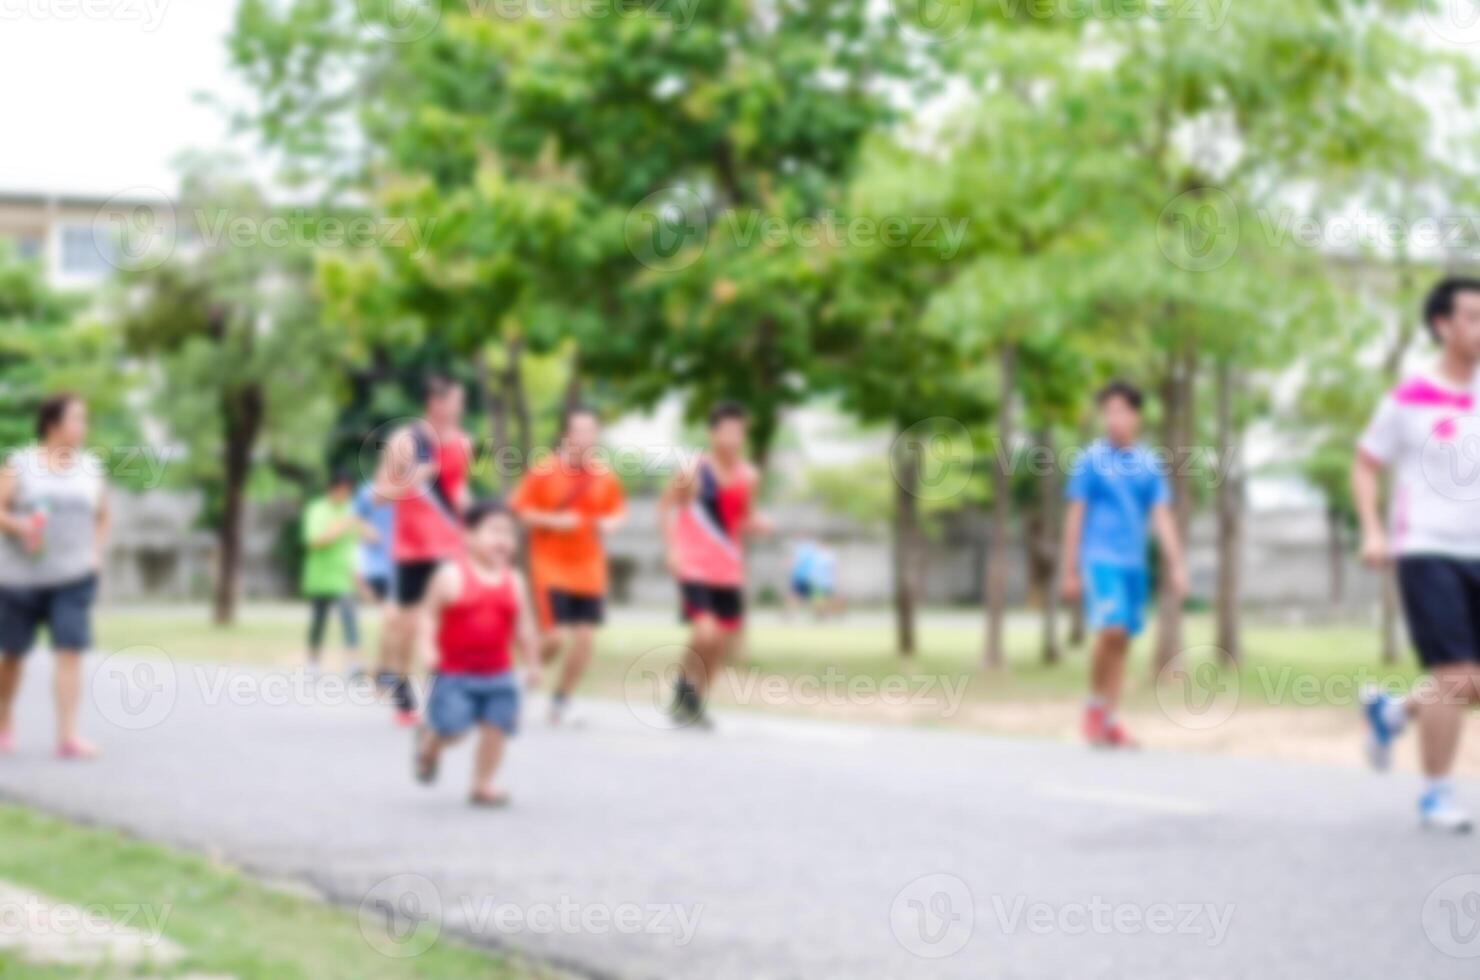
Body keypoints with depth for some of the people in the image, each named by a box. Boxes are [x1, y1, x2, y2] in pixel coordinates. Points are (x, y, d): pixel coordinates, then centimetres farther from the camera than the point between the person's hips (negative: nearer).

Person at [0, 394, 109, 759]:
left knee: (70, 653, -12)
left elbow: (101, 517, 18)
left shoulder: (91, 468, 8)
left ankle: (67, 736, -15)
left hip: (73, 577, 1)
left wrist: (96, 553, 3)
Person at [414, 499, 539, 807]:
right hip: (454, 673, -4)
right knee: (451, 728, -10)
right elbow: (430, 614, -5)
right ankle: (429, 744, 26)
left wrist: (532, 663, 9)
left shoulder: (514, 581, 3)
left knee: (495, 728, 0)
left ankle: (482, 784, 16)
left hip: (498, 674, 4)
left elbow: (524, 627, 10)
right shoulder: (452, 575, -9)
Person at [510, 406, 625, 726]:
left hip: (589, 570, 4)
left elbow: (618, 510, 16)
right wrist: (552, 521, -18)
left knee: (585, 638, 0)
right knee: (555, 637, -12)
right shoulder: (543, 472, -9)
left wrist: (610, 523, -6)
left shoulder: (605, 477, 1)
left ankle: (561, 698, 21)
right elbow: (517, 511, -5)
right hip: (550, 567, -4)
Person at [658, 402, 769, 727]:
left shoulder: (748, 476, 3)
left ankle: (696, 701, 27)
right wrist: (672, 549, -10)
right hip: (694, 566, -5)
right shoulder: (692, 471, -10)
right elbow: (666, 505, 0)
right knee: (705, 633, -19)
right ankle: (684, 686, 8)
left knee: (723, 641, 8)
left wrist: (757, 524, -8)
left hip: (729, 570, 5)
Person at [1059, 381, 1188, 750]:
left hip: (1134, 564, 5)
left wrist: (1176, 566, -1)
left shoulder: (1149, 465, 9)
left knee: (1122, 641, 5)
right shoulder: (1091, 460, 0)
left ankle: (1109, 721, 12)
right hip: (1099, 559, -4)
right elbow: (1075, 516, 2)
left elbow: (1162, 517, 8)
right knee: (1111, 629, -21)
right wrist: (1070, 571, 0)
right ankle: (1095, 705, -2)